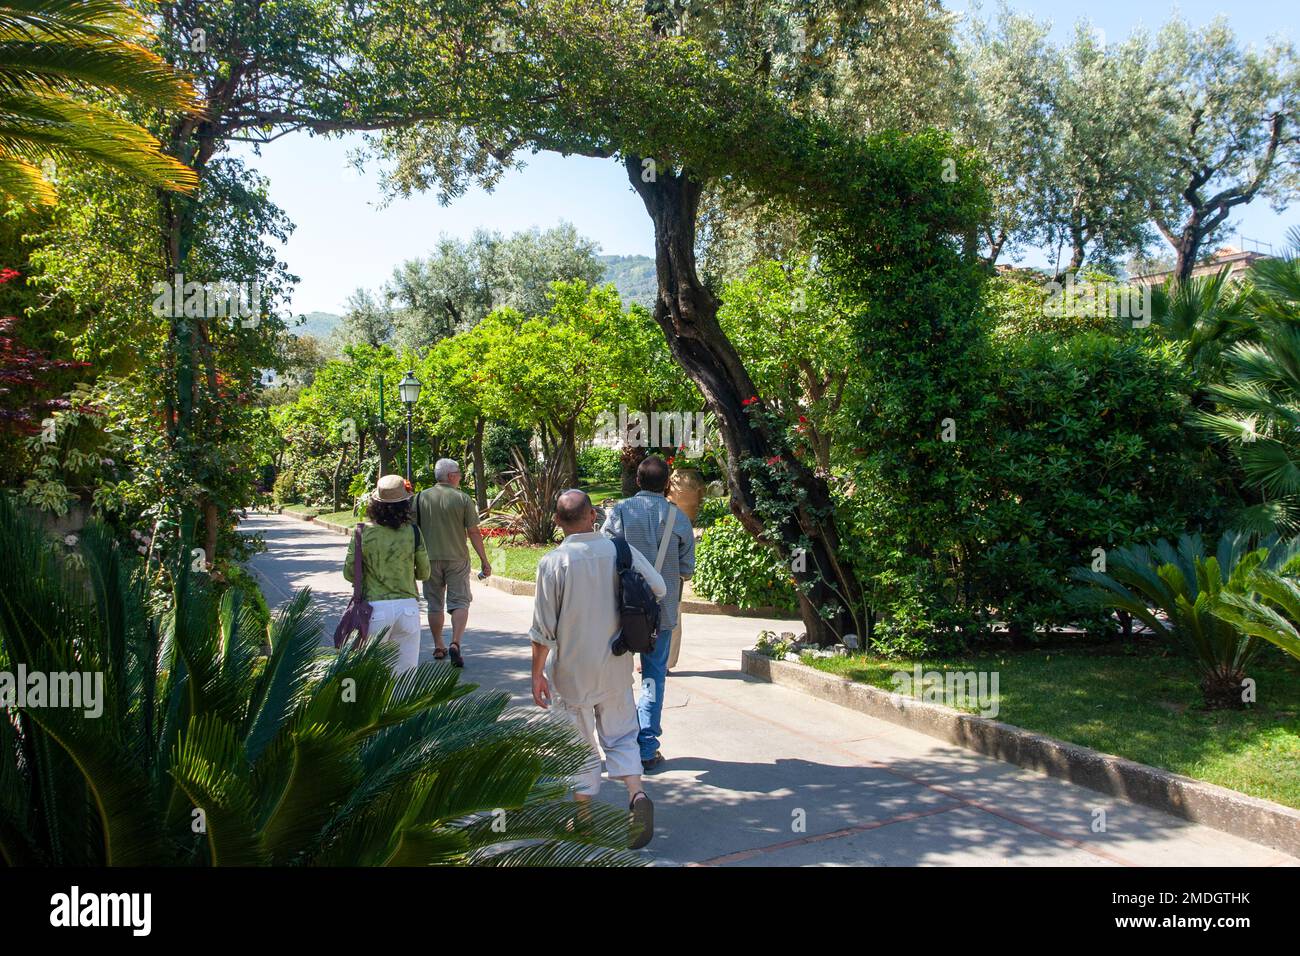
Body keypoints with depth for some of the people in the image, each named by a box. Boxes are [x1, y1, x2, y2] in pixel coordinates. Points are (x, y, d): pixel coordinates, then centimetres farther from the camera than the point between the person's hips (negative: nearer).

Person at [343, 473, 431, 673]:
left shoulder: (362, 534, -6)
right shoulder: (413, 533, -3)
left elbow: (349, 573, 0)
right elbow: (424, 573, 4)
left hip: (376, 607, -1)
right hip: (408, 606, 1)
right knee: (406, 674, 7)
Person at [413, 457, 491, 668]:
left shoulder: (420, 498, 2)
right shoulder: (463, 499, -4)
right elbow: (474, 533, -5)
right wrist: (484, 560, 0)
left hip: (430, 559, 2)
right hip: (457, 558, -2)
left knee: (435, 604, 13)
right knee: (459, 602, 2)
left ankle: (438, 648, 20)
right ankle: (455, 644, -14)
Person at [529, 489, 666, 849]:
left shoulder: (553, 563, -14)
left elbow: (543, 628, -11)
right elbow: (658, 589, 0)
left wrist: (537, 674, -2)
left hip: (572, 670, -2)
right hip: (616, 667, 2)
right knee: (620, 734, 17)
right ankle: (636, 794, -4)